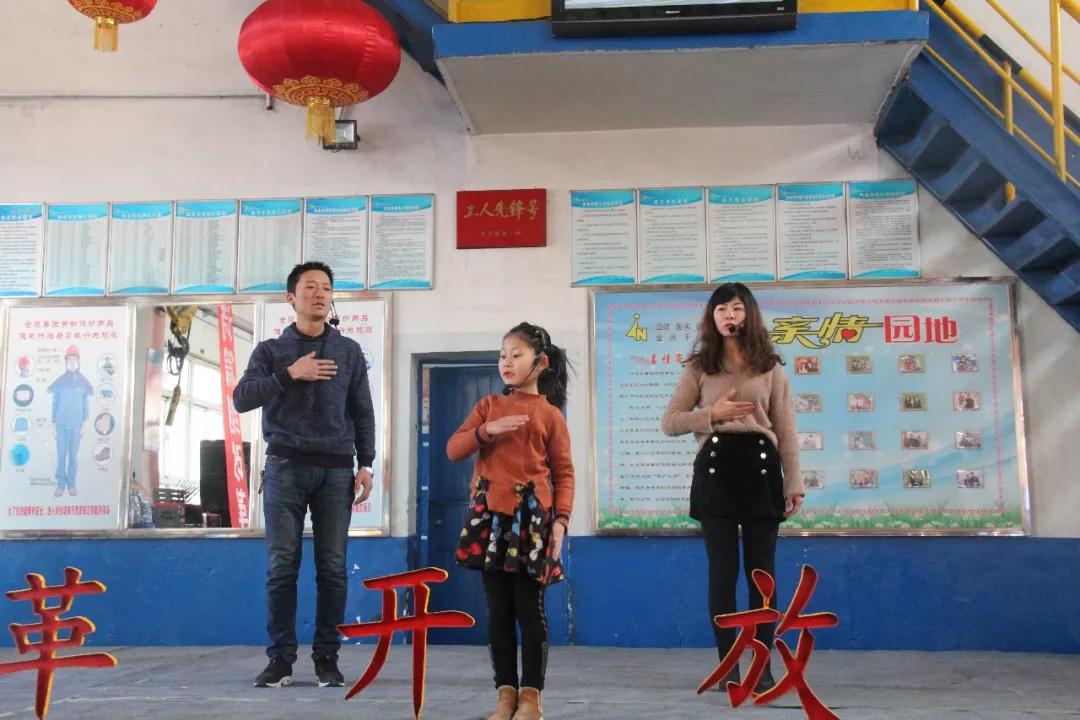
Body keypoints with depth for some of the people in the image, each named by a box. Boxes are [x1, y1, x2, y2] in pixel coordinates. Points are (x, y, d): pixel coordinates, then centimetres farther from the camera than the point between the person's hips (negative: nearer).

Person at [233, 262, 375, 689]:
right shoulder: (271, 350, 10)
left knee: (332, 567, -1)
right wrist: (289, 374, -12)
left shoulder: (348, 351, 13)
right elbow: (241, 398, -3)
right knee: (282, 565, -3)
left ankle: (327, 657, 6)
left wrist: (365, 464, 2)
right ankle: (281, 658, 4)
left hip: (336, 469, 1)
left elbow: (362, 412, 11)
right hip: (285, 467, -1)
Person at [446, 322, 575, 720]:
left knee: (530, 609, 1)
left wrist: (561, 520, -10)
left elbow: (564, 473, 1)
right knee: (498, 610, 6)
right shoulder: (488, 405, 11)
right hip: (491, 515, 3)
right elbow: (453, 449, 3)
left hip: (532, 518, -3)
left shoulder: (550, 414, 3)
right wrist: (487, 430, -13)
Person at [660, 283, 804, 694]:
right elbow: (669, 423, 4)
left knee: (762, 571, 4)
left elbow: (785, 430, 7)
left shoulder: (769, 367, 9)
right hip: (715, 467, 0)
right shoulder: (699, 367, 8)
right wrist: (711, 414, -12)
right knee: (722, 571, 2)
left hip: (760, 466, 0)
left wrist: (794, 484, 0)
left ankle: (764, 667, 12)